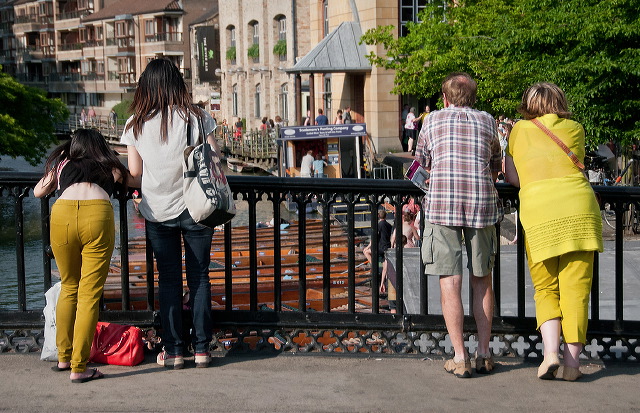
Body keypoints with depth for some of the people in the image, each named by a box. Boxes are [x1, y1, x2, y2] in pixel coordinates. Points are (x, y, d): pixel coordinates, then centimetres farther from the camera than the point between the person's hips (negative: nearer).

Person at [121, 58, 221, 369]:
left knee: (168, 280, 8)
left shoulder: (136, 124, -2)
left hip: (157, 211, 1)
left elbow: (134, 173, -1)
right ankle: (201, 348, 9)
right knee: (199, 277, 9)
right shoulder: (197, 117, -5)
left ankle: (173, 350, 9)